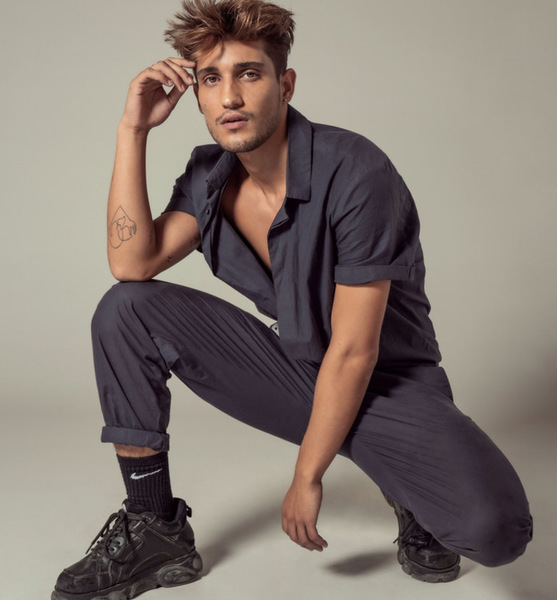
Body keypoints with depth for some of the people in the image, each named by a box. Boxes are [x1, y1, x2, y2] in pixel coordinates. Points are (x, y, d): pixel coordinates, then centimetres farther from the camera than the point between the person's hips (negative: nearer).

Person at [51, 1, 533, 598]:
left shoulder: (355, 173, -22)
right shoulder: (210, 174, 0)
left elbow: (354, 352, -21)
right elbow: (132, 264, -13)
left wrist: (307, 476, -13)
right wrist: (132, 129, -14)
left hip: (387, 385, -5)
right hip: (292, 372, 5)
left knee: (494, 525, -33)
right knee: (126, 310, -10)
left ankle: (413, 496, 6)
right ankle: (154, 531, -2)